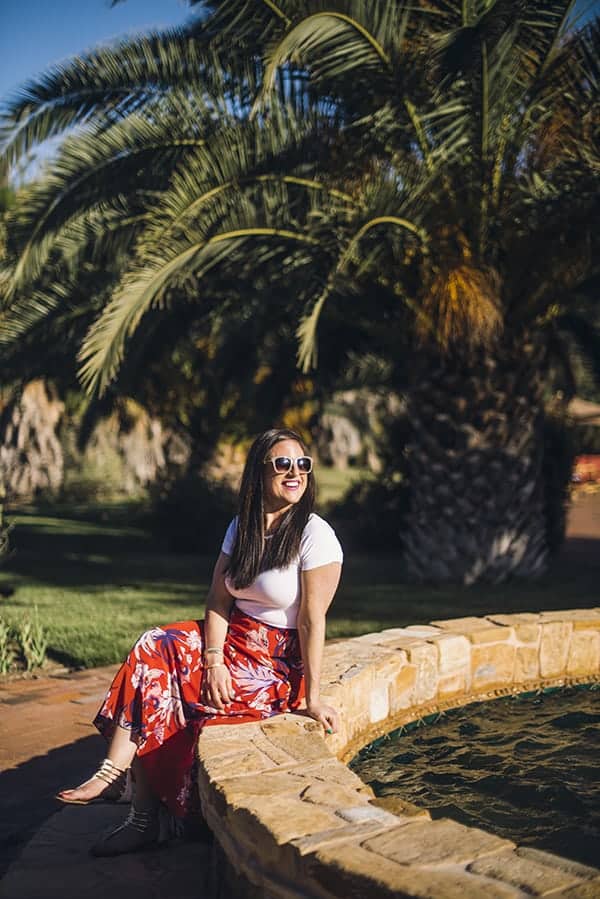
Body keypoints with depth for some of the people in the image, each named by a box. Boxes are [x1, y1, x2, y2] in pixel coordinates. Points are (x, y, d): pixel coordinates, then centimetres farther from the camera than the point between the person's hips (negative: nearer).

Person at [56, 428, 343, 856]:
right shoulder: (241, 528, 6)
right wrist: (213, 661, -16)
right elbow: (218, 602, 0)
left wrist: (313, 696, -17)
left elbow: (312, 620, -17)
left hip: (280, 664, -6)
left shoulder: (315, 535, -15)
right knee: (152, 650, -19)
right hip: (233, 643, 6)